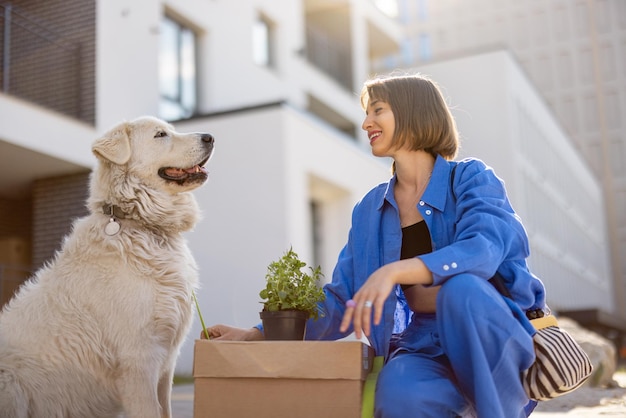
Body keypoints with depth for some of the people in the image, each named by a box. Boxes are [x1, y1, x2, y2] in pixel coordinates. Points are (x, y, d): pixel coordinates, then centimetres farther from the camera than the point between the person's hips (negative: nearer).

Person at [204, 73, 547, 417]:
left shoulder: (471, 178, -2)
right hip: (425, 349, 1)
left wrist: (394, 272, -37)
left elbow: (484, 249, -23)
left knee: (461, 287, -35)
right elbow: (341, 300, 11)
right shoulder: (369, 210, 11)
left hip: (495, 337, -1)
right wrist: (259, 335, 2)